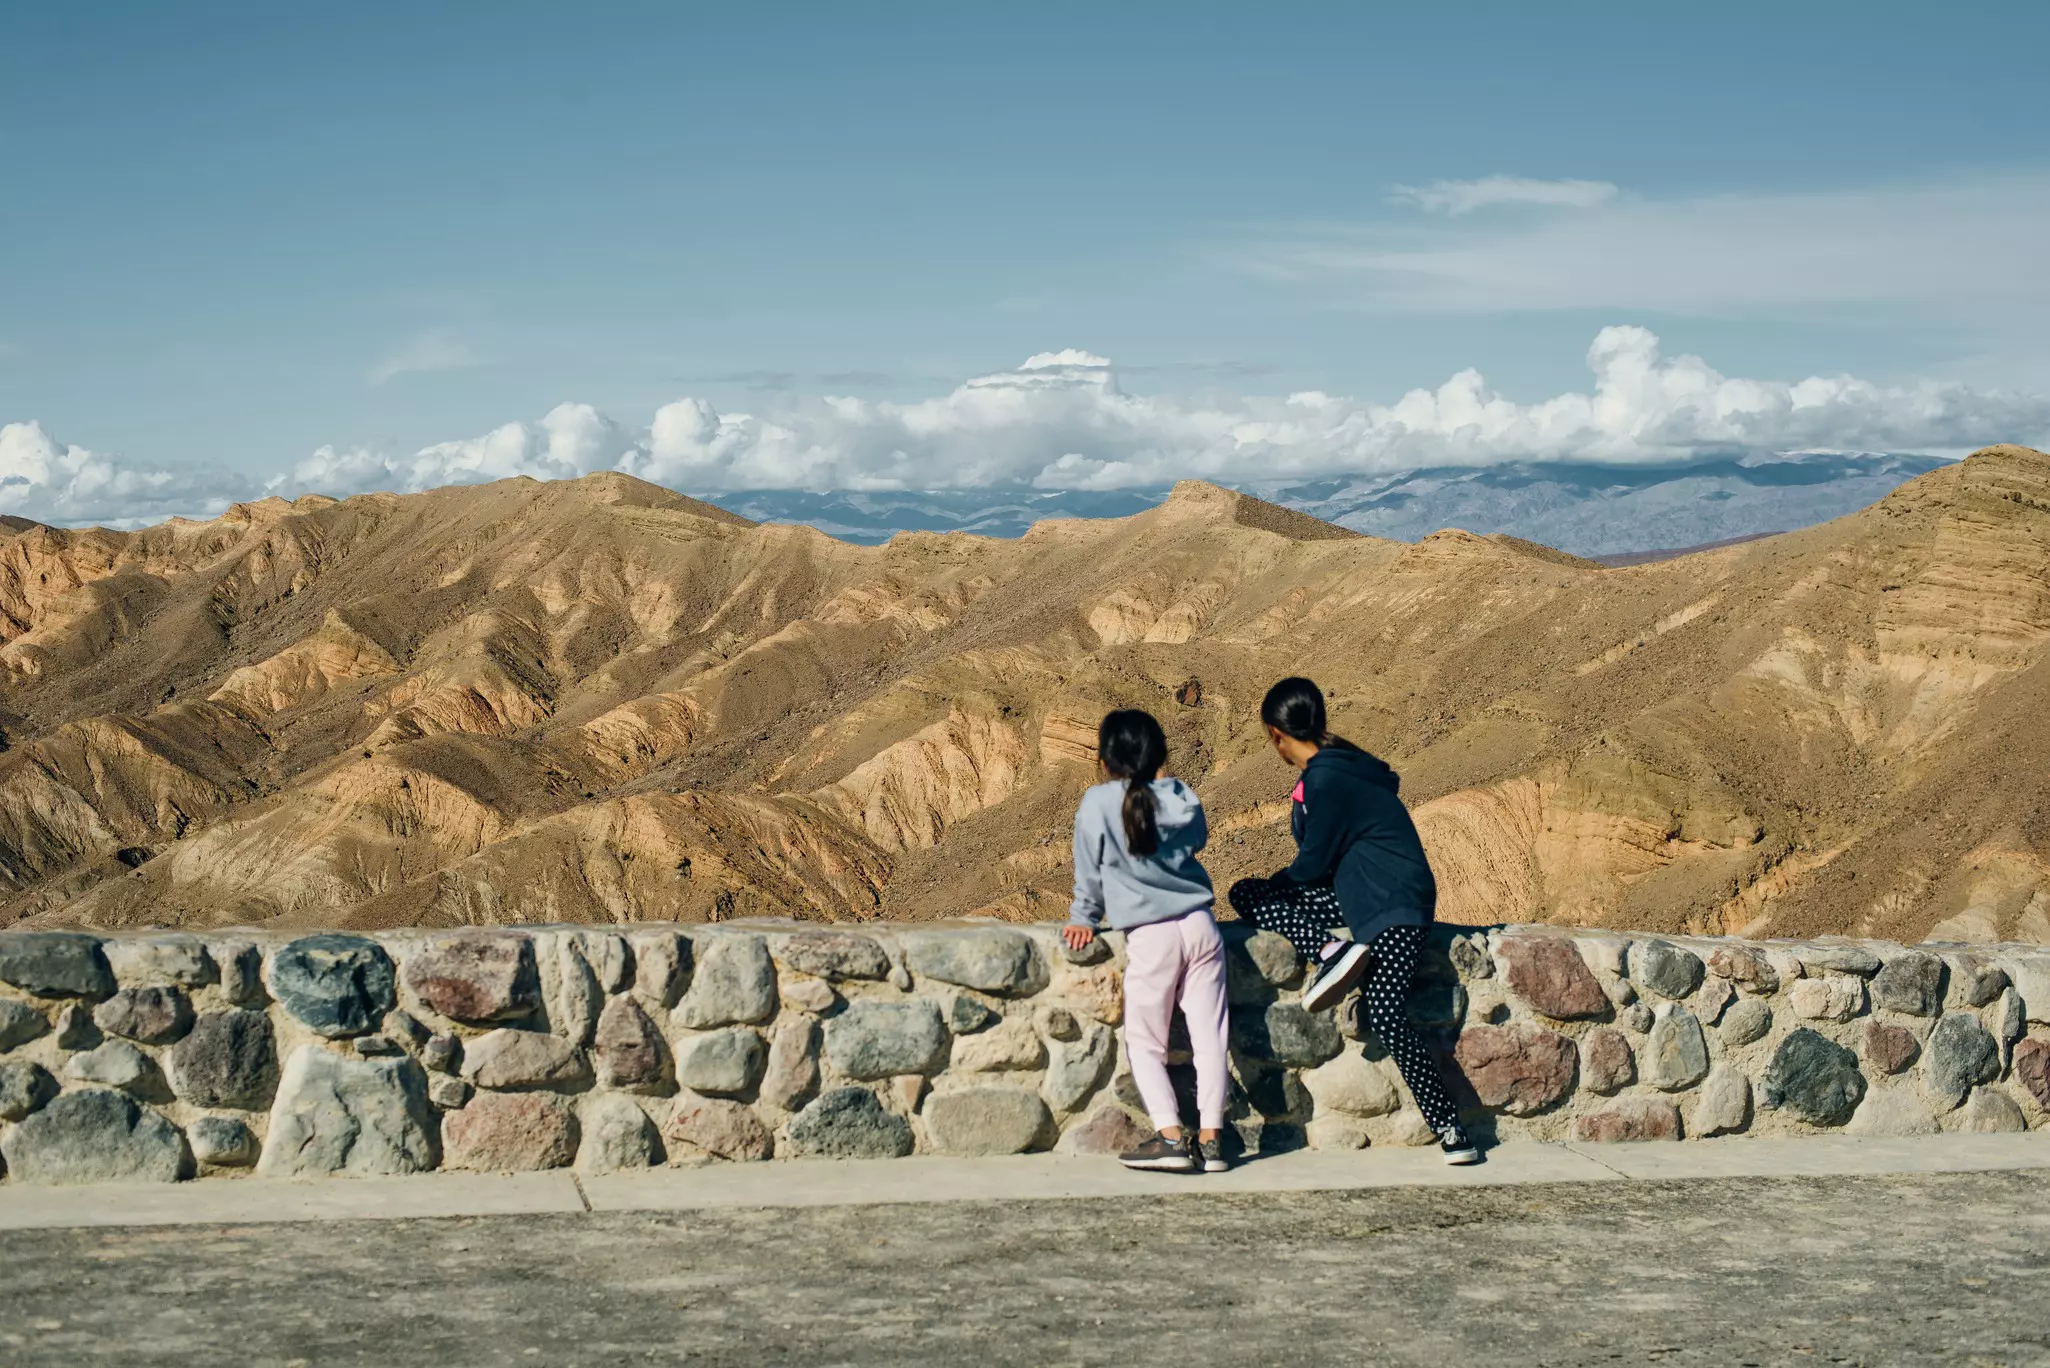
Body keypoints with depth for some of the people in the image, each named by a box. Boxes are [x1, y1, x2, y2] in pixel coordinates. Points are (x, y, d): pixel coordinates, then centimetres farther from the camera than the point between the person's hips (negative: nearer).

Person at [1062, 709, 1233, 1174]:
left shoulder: (1097, 804, -7)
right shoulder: (1183, 799, 4)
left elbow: (1089, 872, 1)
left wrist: (1083, 919, 17)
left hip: (1150, 937, -4)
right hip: (1200, 925, 4)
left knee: (1145, 1043, 7)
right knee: (1209, 1037, 5)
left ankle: (1171, 1136, -6)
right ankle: (1211, 1137, 2)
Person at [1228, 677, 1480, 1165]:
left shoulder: (1327, 781, -17)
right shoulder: (1335, 766, 12)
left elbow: (1313, 864, -11)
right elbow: (1321, 861, 20)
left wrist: (1276, 883, 7)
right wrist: (1266, 889, 20)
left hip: (1394, 904, -9)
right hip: (1353, 896, 9)